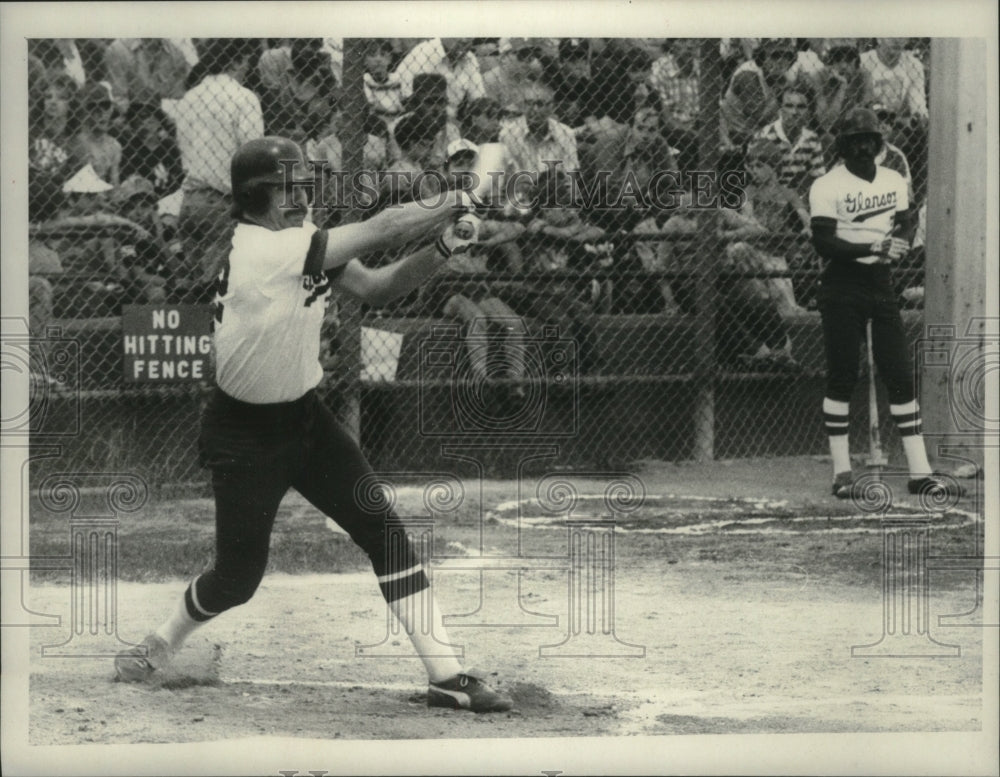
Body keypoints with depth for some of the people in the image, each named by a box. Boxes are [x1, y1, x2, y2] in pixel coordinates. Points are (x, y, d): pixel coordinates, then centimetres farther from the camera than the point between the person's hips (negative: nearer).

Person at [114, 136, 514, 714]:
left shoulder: (308, 242, -1)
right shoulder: (257, 249, -27)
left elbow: (376, 289, -5)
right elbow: (379, 232, -27)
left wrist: (440, 251, -20)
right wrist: (451, 206, -15)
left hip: (305, 416, 7)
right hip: (244, 432, -7)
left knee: (384, 530, -4)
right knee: (239, 576, 1)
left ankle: (447, 675, -4)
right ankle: (161, 646, 33)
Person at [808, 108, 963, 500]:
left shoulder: (894, 182, 10)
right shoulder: (826, 187, -7)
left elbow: (906, 222, 20)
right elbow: (823, 243, -15)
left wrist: (901, 241, -4)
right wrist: (873, 247, -26)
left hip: (881, 283, 5)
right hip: (841, 287, -5)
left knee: (901, 377, 2)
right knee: (841, 379, -1)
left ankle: (919, 471, 4)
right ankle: (842, 472, 6)